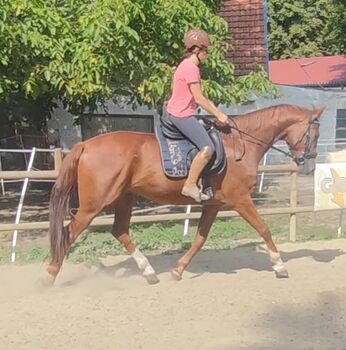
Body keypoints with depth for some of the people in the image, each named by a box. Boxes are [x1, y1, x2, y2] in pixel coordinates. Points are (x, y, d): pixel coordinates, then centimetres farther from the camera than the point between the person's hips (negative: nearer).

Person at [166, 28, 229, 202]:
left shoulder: (187, 66, 16)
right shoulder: (191, 68, -16)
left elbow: (200, 95, 20)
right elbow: (199, 98, -19)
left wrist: (217, 112, 14)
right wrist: (218, 115, -11)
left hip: (176, 113, 11)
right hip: (182, 115, -11)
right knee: (207, 147, -18)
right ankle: (190, 185, -15)